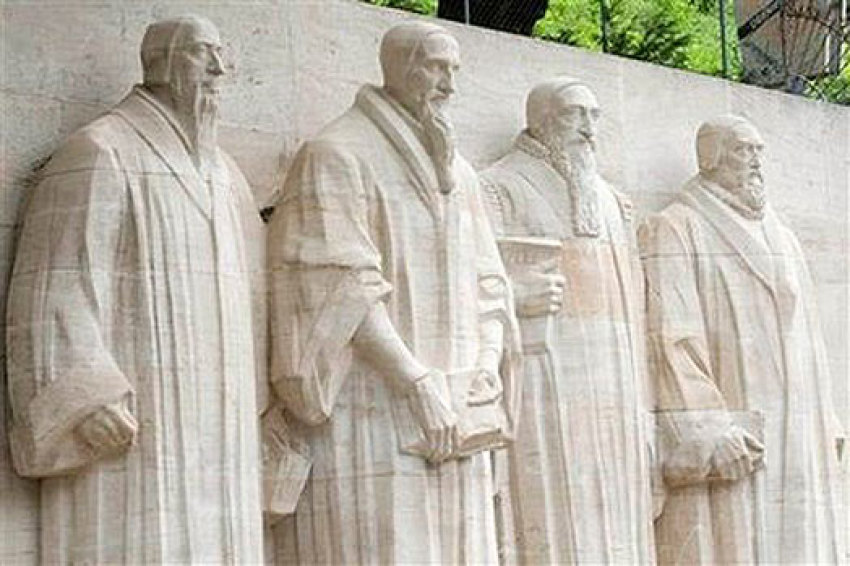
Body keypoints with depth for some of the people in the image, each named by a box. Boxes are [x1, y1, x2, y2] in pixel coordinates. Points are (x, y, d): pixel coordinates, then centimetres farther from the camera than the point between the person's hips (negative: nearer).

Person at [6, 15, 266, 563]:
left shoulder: (221, 171, 19)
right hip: (130, 422, -8)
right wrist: (86, 397, -24)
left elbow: (253, 287, 25)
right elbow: (56, 283, -13)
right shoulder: (100, 152, -5)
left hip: (211, 427, 8)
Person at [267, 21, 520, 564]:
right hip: (368, 413, -7)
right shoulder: (335, 156, -4)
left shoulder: (456, 171, 18)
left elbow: (487, 286, 16)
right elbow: (345, 290, -14)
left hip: (450, 422, 7)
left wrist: (488, 366, -3)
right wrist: (421, 385, -19)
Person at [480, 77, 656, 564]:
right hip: (546, 390, -6)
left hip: (614, 398, 6)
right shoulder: (500, 189, 3)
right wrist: (518, 294, -25)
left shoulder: (608, 199, 22)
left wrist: (642, 410, 15)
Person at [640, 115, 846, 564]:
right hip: (727, 434, -7)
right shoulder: (674, 231, -2)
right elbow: (673, 337, -13)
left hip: (794, 440, 7)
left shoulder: (778, 235, 21)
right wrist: (705, 433, -22)